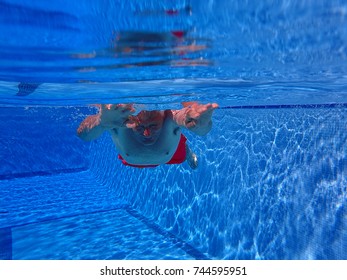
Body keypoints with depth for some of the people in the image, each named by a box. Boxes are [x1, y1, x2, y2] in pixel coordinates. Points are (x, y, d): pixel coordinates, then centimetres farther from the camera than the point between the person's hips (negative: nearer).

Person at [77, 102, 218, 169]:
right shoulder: (118, 120, -48)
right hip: (131, 160, 2)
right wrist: (102, 121, -91)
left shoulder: (170, 116, -50)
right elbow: (82, 134, -67)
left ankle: (186, 150, 67)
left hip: (169, 157, -1)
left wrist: (201, 124, -97)